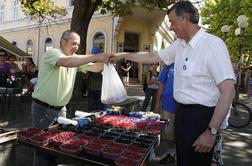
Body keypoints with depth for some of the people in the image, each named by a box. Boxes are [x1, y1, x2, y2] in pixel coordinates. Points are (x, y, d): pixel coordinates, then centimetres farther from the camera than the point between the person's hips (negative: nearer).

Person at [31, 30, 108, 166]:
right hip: (43, 108, -7)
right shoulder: (51, 53, -16)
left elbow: (94, 68, 1)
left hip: (60, 108, 7)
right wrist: (96, 57, -39)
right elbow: (67, 62, -37)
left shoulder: (75, 59, 5)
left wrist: (105, 62, -20)